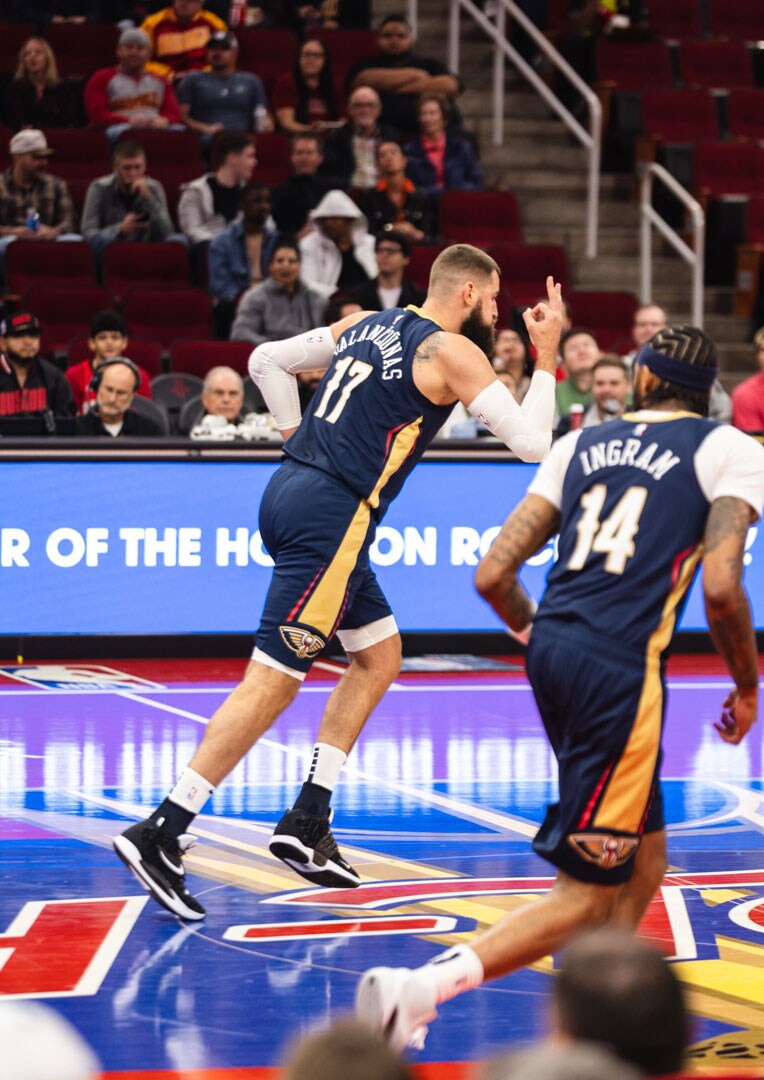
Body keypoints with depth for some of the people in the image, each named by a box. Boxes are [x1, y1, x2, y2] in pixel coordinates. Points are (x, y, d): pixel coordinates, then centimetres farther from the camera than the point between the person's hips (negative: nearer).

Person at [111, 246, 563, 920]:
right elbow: (531, 442, -9)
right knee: (273, 681, -9)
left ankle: (307, 822, 15)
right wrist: (547, 358, 2)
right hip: (328, 516, -9)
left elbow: (267, 361, 22)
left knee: (380, 655, 18)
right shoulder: (450, 352, -5)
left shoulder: (366, 326, 18)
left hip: (291, 488, 9)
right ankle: (161, 834, -12)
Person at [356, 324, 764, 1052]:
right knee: (588, 895, -3)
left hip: (553, 651, 7)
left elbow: (493, 574, 11)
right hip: (619, 669, -7)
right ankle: (417, 990, -17)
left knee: (641, 863, 23)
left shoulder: (583, 443, 17)